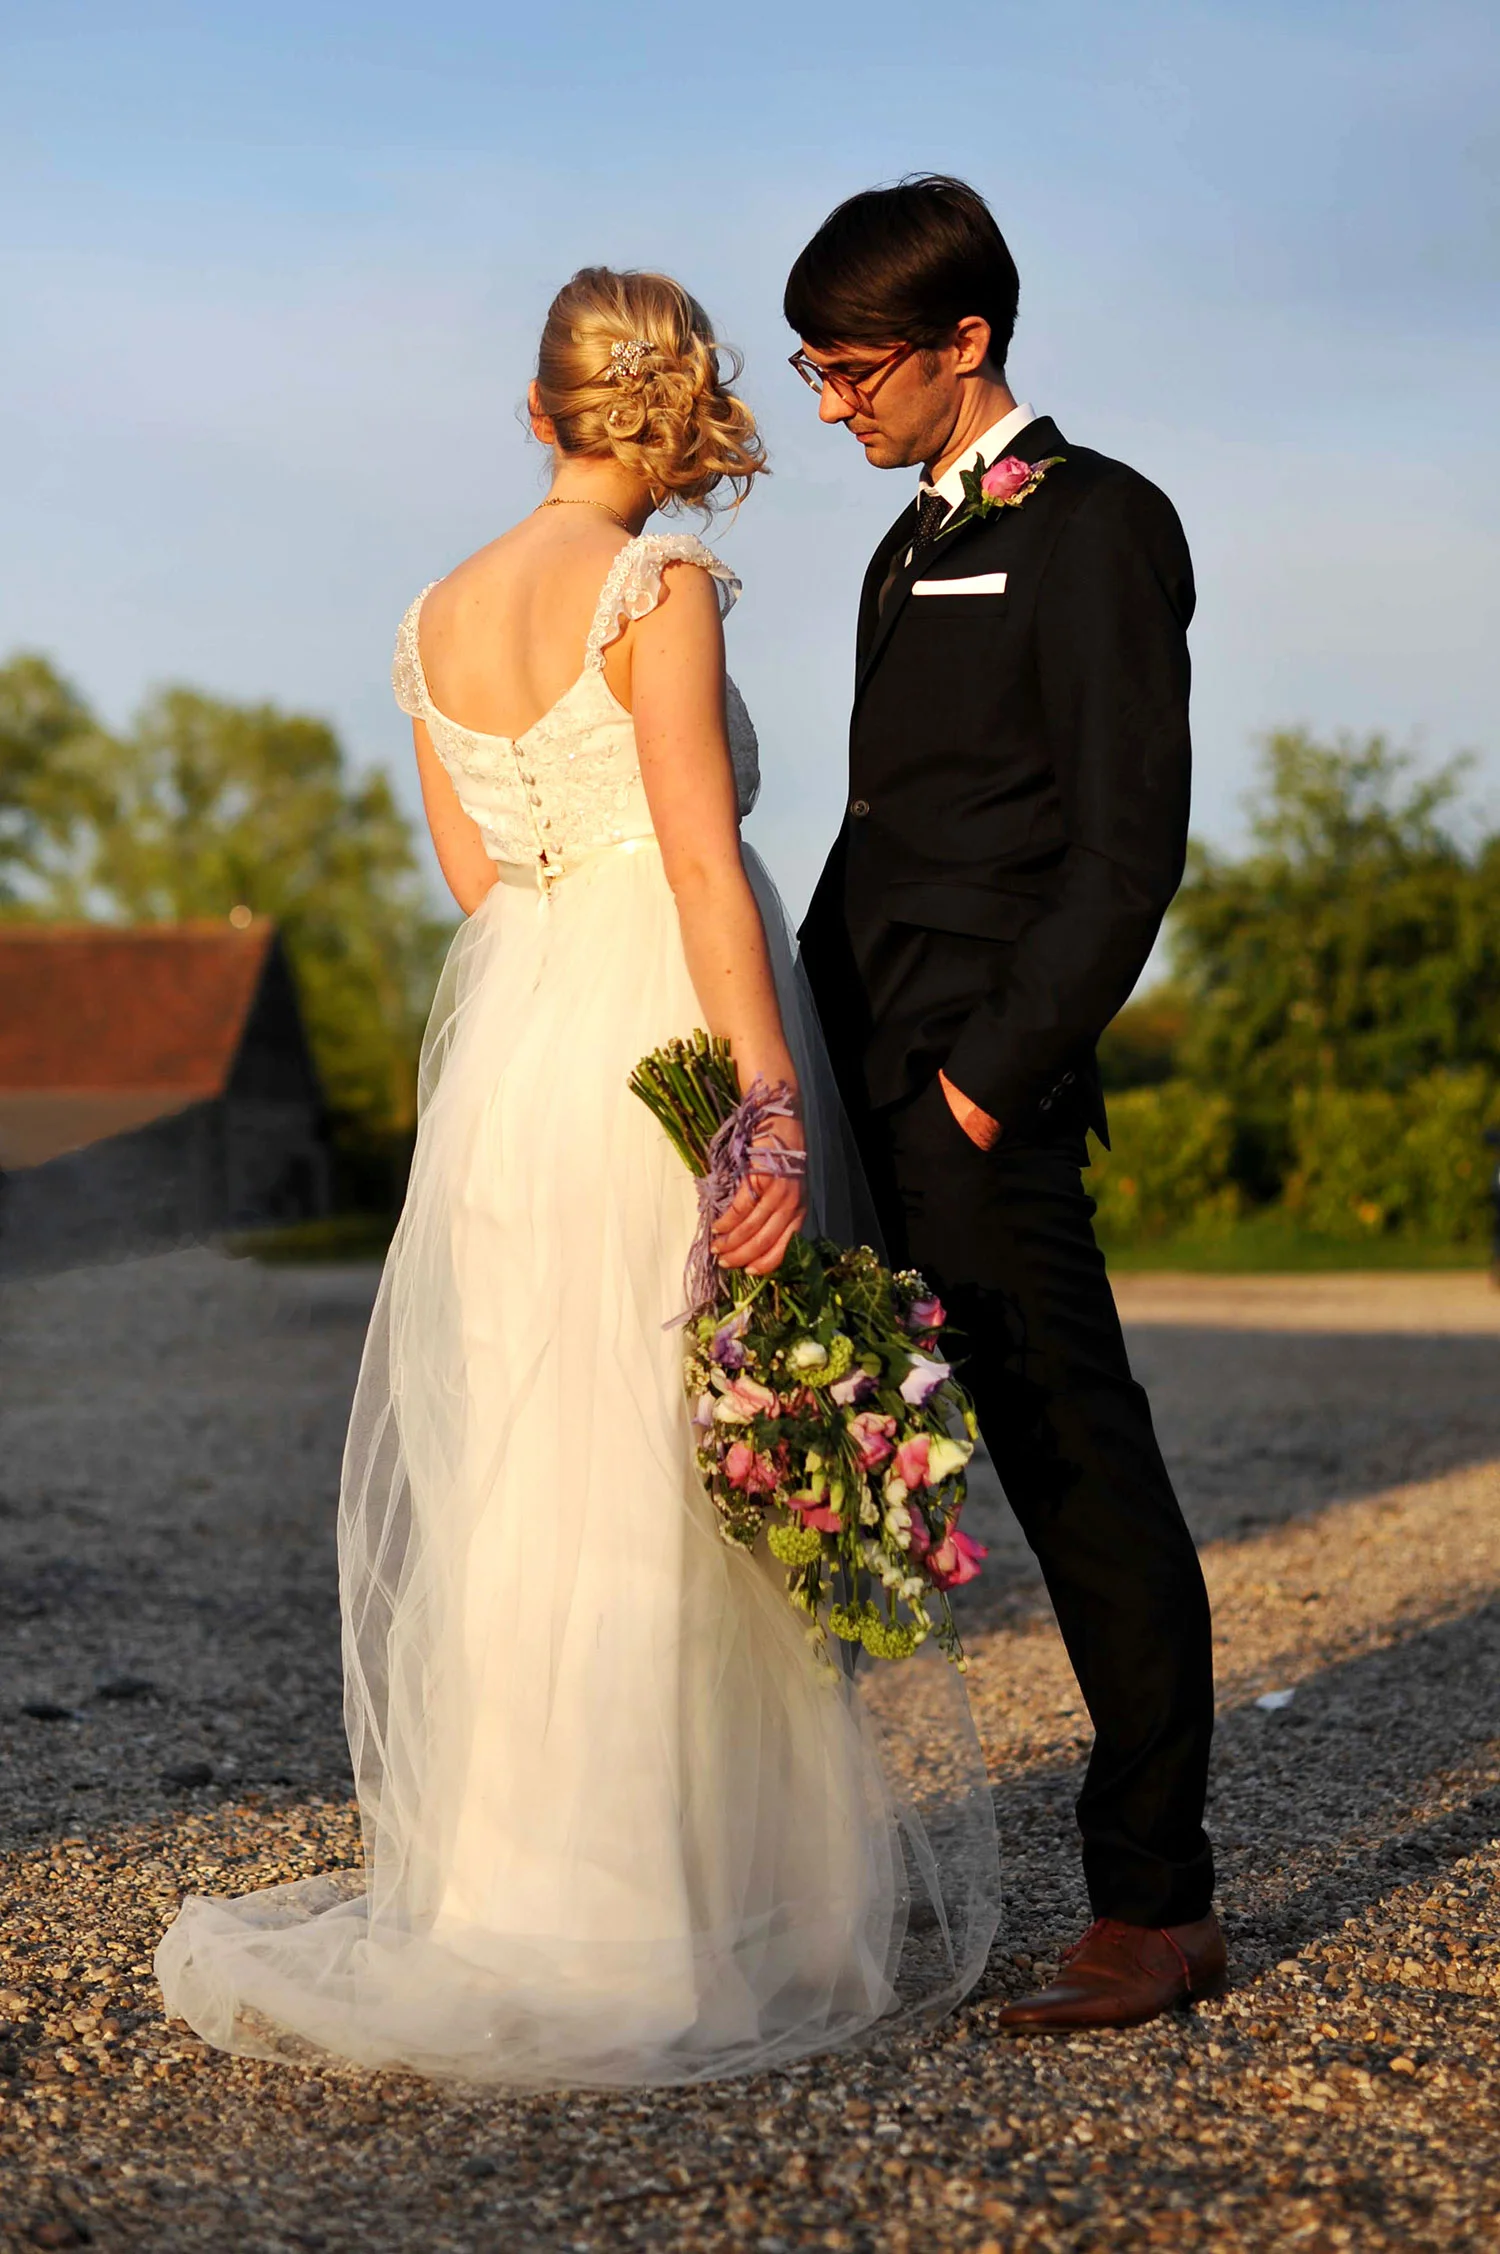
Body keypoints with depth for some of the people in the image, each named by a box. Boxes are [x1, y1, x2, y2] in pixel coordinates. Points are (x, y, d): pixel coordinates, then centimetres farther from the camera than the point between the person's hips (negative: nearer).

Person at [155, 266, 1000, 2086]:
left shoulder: (437, 618, 13)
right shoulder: (658, 582, -8)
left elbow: (481, 884, 15)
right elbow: (704, 859, -15)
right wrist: (771, 1101, -17)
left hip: (506, 1050, 7)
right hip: (670, 1049, -7)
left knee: (512, 1482, 11)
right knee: (675, 1490, 0)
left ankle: (510, 1887, 16)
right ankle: (680, 1918, 8)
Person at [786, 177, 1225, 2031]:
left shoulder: (1098, 527, -5)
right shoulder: (914, 544, 22)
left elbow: (1129, 847, -12)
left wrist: (990, 1081, -16)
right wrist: (807, 1058, 11)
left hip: (980, 1109, -8)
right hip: (857, 1092, 8)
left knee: (1080, 1479, -2)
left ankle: (1156, 1905, 7)